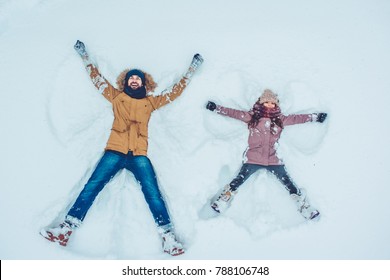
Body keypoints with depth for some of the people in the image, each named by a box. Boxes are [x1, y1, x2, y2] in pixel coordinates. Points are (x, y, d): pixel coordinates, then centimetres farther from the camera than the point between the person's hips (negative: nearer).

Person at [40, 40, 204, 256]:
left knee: (153, 193, -14)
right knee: (92, 186, -14)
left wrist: (193, 68, 29)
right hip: (115, 151, 0)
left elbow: (176, 90, 27)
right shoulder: (117, 97, 21)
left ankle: (168, 235, -18)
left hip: (139, 155, 0)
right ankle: (68, 227, -19)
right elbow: (97, 78, 25)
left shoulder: (151, 102, 22)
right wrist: (84, 56, 28)